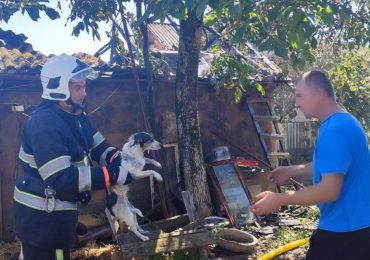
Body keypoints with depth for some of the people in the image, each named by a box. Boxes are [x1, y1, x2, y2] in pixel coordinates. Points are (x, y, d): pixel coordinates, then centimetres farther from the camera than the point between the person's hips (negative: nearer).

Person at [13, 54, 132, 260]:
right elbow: (62, 180, -32)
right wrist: (113, 175, -34)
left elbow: (98, 146, 8)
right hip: (40, 216, -9)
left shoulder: (76, 116, 4)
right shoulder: (44, 125, -27)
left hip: (57, 211, 9)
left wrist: (118, 158, -15)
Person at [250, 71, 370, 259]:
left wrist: (279, 199, -22)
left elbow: (330, 190, -28)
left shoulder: (335, 131, -25)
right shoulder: (343, 122, 9)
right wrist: (292, 171, 17)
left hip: (343, 229, -10)